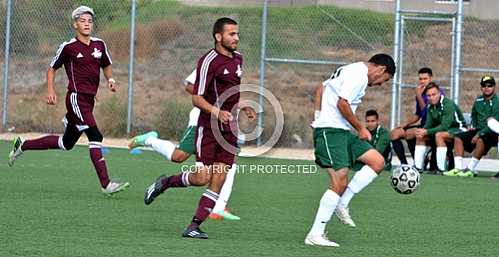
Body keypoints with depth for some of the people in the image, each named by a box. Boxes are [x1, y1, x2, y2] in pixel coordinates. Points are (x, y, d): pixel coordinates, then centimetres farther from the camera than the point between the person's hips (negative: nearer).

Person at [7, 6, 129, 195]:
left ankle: (23, 145, 34)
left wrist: (110, 79, 5)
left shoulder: (99, 45, 10)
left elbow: (106, 66, 26)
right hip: (76, 98, -7)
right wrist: (51, 91, -7)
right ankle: (106, 184, -20)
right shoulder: (68, 47, -5)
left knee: (66, 143, 17)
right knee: (95, 137, -18)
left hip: (88, 100, 7)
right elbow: (52, 69, 6)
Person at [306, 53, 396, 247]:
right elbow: (342, 103, -21)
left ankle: (342, 204, 2)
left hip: (341, 131, 10)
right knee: (339, 182, -14)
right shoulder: (359, 75, -12)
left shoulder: (348, 70, 20)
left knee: (377, 161, 5)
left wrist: (319, 115, 22)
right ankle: (315, 235, -12)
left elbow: (322, 88, 24)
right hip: (331, 131, -10)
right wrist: (361, 129, -11)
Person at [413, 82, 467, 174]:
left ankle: (441, 169, -35)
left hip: (458, 129, -9)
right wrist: (423, 131, -21)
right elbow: (429, 124, 2)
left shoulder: (448, 104, -24)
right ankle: (418, 167, -3)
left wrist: (427, 132, -30)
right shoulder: (431, 107, 1)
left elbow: (445, 126, -29)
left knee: (439, 135, -35)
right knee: (420, 137, -1)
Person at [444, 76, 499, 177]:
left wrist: (479, 134, -22)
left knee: (481, 140, -37)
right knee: (458, 137, -8)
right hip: (479, 130, 8)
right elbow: (474, 115, 32)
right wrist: (473, 126, 12)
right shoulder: (478, 100, 12)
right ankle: (459, 168, -17)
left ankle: (471, 169, -33)